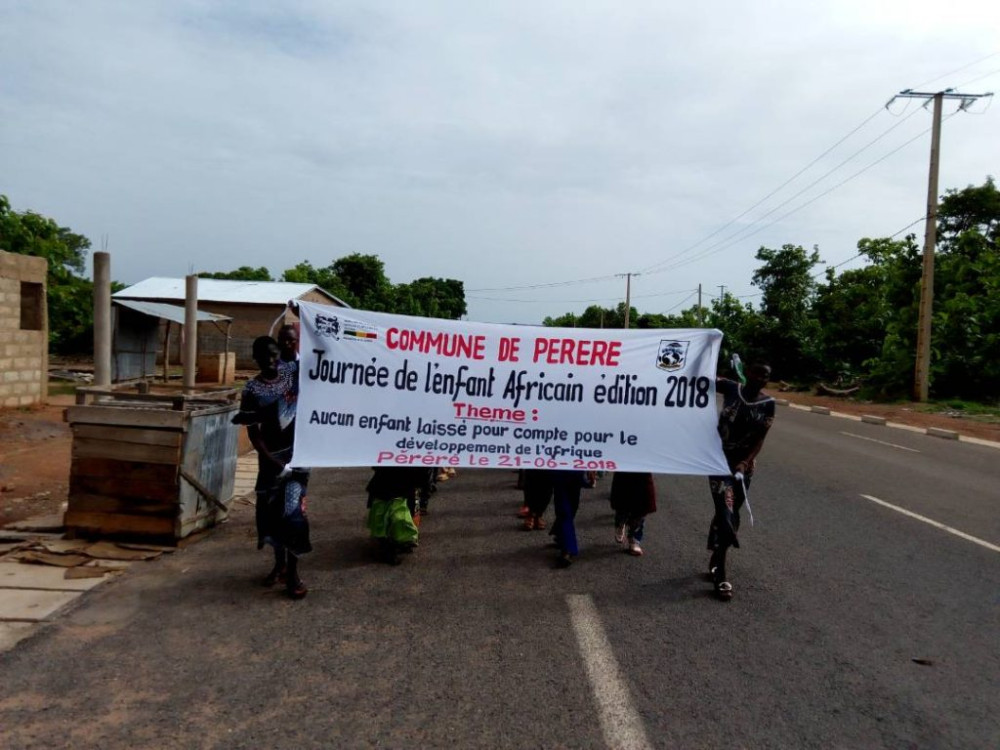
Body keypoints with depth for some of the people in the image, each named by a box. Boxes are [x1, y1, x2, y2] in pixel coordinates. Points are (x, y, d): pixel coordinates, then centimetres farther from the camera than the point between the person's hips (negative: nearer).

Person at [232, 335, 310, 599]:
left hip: (298, 451, -1)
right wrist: (272, 461, -15)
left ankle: (292, 571, 1)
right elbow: (253, 432, -8)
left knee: (292, 509, -8)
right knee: (270, 510, 10)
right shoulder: (252, 390, -6)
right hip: (271, 455, 1)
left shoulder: (293, 370, -2)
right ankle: (279, 563, 31)